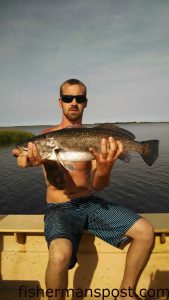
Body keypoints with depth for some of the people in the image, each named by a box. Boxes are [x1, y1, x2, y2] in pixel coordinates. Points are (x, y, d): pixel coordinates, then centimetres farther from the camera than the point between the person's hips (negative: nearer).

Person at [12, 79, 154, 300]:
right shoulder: (48, 135, -3)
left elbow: (98, 185, -6)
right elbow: (55, 179, -19)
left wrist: (105, 168, -31)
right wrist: (34, 160, -42)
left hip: (90, 204, 4)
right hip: (60, 208, -3)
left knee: (146, 231, -9)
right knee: (60, 255, -33)